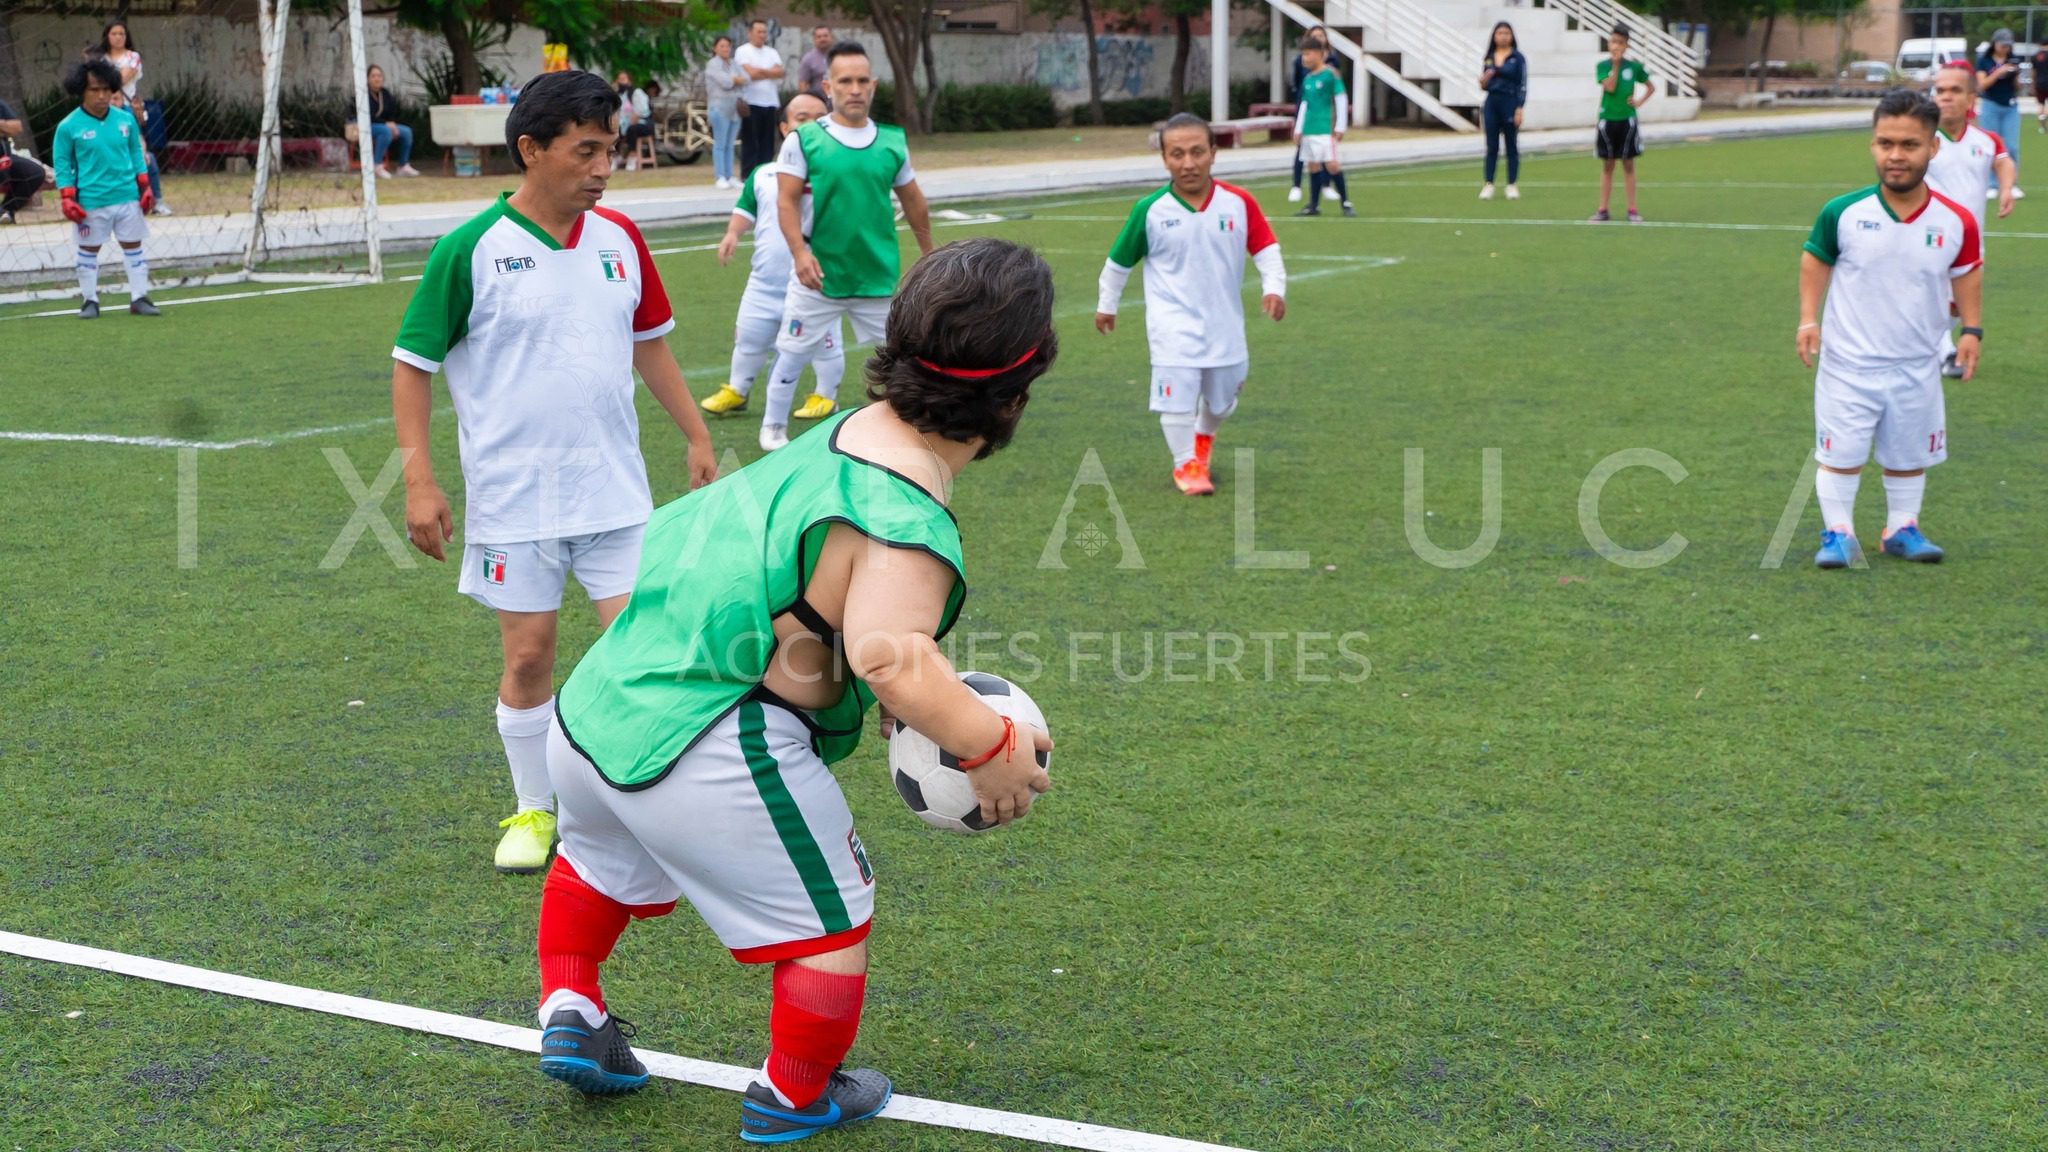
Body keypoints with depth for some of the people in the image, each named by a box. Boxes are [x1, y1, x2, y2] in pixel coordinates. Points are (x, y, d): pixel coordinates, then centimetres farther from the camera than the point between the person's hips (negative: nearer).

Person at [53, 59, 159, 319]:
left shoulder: (126, 120, 2)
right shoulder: (69, 127, -7)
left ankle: (139, 298, 14)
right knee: (89, 250, 8)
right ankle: (90, 300, 18)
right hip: (91, 202, -3)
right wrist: (67, 199, -9)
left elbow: (136, 154, 11)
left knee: (134, 248, 7)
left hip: (128, 198, 3)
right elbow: (62, 164, -2)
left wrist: (145, 188, 8)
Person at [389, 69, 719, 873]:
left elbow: (649, 345, 17)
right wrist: (419, 479, -11)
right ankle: (534, 811, 25)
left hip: (616, 491, 3)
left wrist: (696, 436, 16)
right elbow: (412, 362, -5)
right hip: (513, 497, -3)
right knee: (528, 655, 5)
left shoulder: (620, 240, 2)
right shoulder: (470, 251, -10)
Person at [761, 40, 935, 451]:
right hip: (818, 274, -2)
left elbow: (913, 203, 14)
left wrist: (929, 256, 20)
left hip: (879, 275, 2)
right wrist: (799, 251, -24)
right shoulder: (804, 139, -6)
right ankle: (773, 427, 27)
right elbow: (787, 201, -10)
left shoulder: (893, 141, 4)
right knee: (793, 352, 8)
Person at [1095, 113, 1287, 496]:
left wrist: (1274, 288, -16)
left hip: (1225, 324, 3)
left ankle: (1204, 436, 48)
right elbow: (1118, 261, 3)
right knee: (1178, 394, -10)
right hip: (1174, 325, -3)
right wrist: (1106, 304, 12)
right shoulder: (1150, 210, -10)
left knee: (1222, 398, 16)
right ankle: (1186, 463, 12)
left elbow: (1266, 249, -1)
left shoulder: (1239, 203, -8)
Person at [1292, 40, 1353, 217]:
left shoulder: (1330, 74, -5)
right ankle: (1314, 206, 14)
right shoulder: (1307, 79, 14)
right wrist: (1298, 129, 20)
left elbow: (1342, 100, -6)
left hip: (1325, 129, -7)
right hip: (1309, 130, 7)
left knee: (1331, 164, -11)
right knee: (1313, 166, 8)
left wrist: (1340, 127, -8)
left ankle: (1346, 203, -2)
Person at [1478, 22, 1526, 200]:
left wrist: (1519, 109, -12)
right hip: (1492, 103, 4)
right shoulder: (1489, 57, 10)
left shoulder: (1517, 57, -2)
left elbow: (1523, 85, -4)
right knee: (1491, 147, 3)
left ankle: (1511, 186, 6)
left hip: (1510, 103, -4)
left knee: (1511, 146, 3)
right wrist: (1483, 82, -7)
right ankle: (1488, 185, 5)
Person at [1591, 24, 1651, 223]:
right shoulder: (1602, 66, -1)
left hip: (1627, 120, 0)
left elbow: (1650, 87, 12)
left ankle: (1632, 210, 5)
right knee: (1607, 166, 7)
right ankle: (1603, 210, 10)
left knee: (1628, 165, 2)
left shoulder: (1634, 66, 0)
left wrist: (1640, 101, -4)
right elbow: (1610, 87, -15)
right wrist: (1615, 65, -14)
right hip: (1607, 120, 0)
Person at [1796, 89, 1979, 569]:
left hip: (1917, 367, 2)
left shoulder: (1956, 222, -9)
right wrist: (1808, 320, -5)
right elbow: (1815, 262, 2)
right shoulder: (1843, 213, -13)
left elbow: (1967, 274, 8)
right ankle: (1838, 533, 17)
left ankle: (1903, 529, 32)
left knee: (1908, 456, 15)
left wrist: (1971, 329, -1)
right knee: (1840, 454, 3)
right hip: (1849, 362, -2)